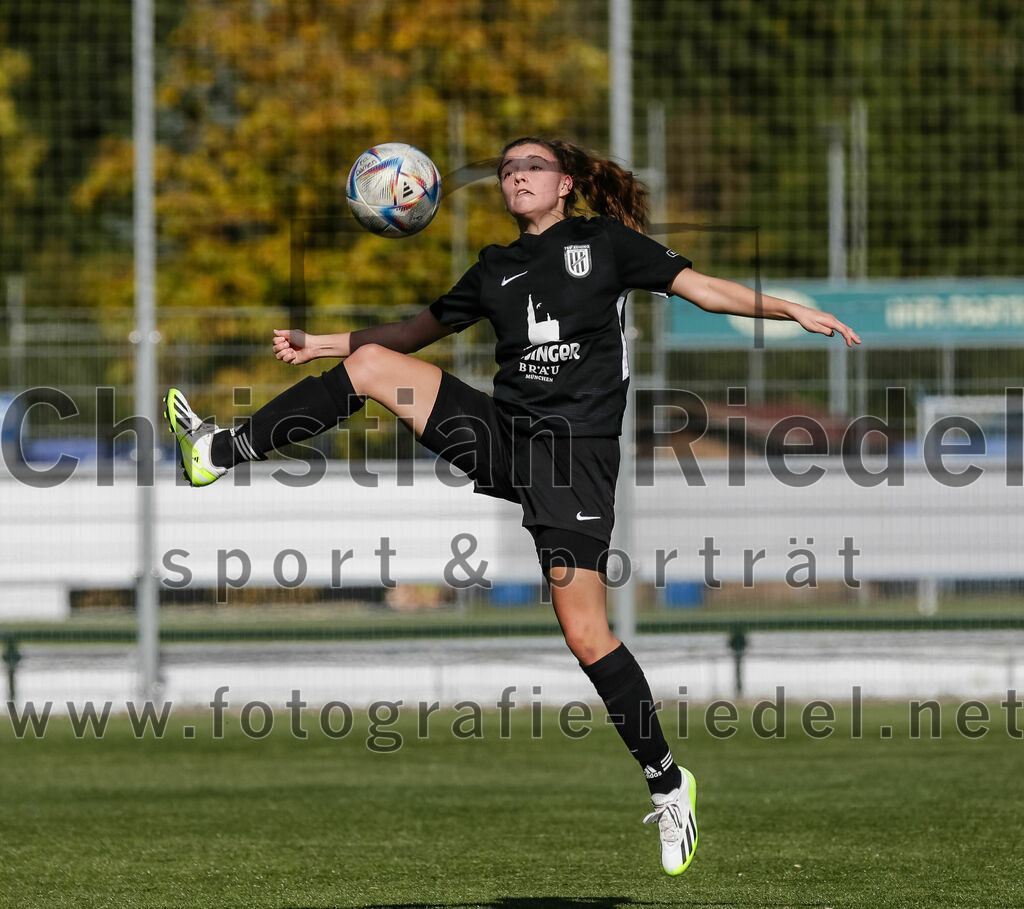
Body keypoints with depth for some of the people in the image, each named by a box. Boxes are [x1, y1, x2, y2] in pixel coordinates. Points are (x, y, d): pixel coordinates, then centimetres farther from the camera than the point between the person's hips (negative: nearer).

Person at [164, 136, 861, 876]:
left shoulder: (604, 242, 4)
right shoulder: (496, 269, 18)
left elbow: (702, 288, 3)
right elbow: (417, 332, 26)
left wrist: (788, 310, -9)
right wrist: (318, 344, 20)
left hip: (576, 452, -5)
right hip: (504, 434, 5)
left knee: (586, 635, -11)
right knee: (370, 365, -8)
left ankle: (667, 782, 3)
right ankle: (222, 453, -1)